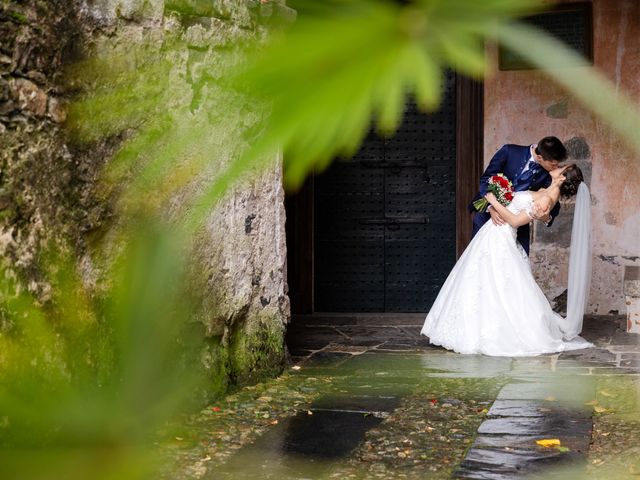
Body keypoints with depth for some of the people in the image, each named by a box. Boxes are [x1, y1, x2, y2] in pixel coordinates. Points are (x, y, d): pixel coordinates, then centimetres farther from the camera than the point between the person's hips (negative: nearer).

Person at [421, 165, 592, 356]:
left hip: (499, 238, -10)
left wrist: (494, 202, -12)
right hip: (496, 236, 10)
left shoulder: (546, 200, -19)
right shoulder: (545, 192, 8)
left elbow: (515, 220, -19)